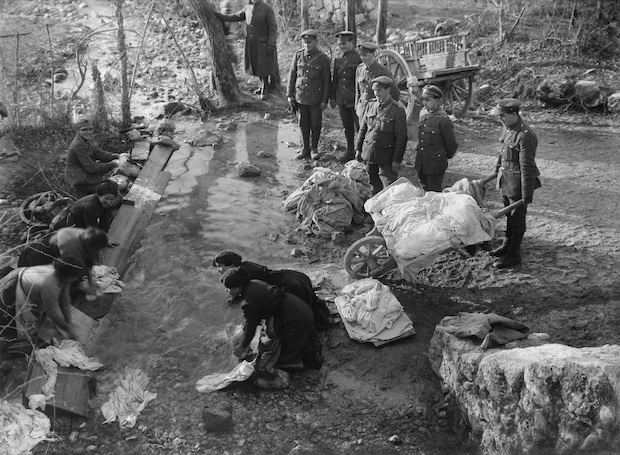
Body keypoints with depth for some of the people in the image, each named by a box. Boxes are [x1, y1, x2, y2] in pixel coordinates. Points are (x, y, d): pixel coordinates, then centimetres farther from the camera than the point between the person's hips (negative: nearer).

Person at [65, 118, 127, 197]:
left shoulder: (86, 140, 7)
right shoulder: (79, 145, -25)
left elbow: (99, 153, 3)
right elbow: (90, 167, -27)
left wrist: (117, 156, -10)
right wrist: (111, 165, -26)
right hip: (79, 179, -10)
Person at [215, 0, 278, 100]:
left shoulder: (267, 9, -13)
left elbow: (273, 28, -13)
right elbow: (236, 17, 15)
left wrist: (271, 45, -17)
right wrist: (220, 16, 7)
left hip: (262, 44, -6)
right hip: (251, 44, 6)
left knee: (263, 68, 0)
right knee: (256, 66, 12)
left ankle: (265, 90, 13)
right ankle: (263, 85, 28)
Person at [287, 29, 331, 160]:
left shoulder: (323, 58, -7)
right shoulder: (298, 55, 0)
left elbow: (327, 81, -4)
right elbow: (292, 75, 6)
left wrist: (325, 100, -6)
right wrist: (290, 95, 3)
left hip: (316, 98, -2)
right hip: (300, 96, 2)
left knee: (315, 124, 6)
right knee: (303, 124, 10)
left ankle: (314, 148, 21)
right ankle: (305, 149, 22)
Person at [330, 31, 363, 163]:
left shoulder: (359, 58, -7)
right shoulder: (338, 60, 13)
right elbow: (334, 80, 18)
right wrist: (333, 97, 15)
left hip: (356, 100, -6)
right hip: (342, 100, 6)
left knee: (360, 127, -2)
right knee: (347, 127, 14)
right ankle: (350, 151, 24)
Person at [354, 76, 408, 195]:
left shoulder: (397, 110, -11)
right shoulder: (371, 105, 5)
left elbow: (401, 138, -10)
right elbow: (362, 129, 14)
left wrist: (397, 160, -11)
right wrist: (358, 149, 10)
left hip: (386, 158, -5)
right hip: (369, 154, 5)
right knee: (375, 187, 16)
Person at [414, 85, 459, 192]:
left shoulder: (443, 120, -17)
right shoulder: (424, 117, 7)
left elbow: (452, 144, -10)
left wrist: (445, 156, 3)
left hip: (435, 166, -7)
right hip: (421, 165, 7)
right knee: (425, 191, 16)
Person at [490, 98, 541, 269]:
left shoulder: (525, 136, -25)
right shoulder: (508, 128, 3)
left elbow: (527, 167, -24)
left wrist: (527, 194, -21)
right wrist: (498, 166, 31)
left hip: (518, 182, -9)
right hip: (506, 180, 9)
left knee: (517, 218, 3)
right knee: (509, 215, 22)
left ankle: (513, 255, 15)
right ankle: (507, 245, 39)